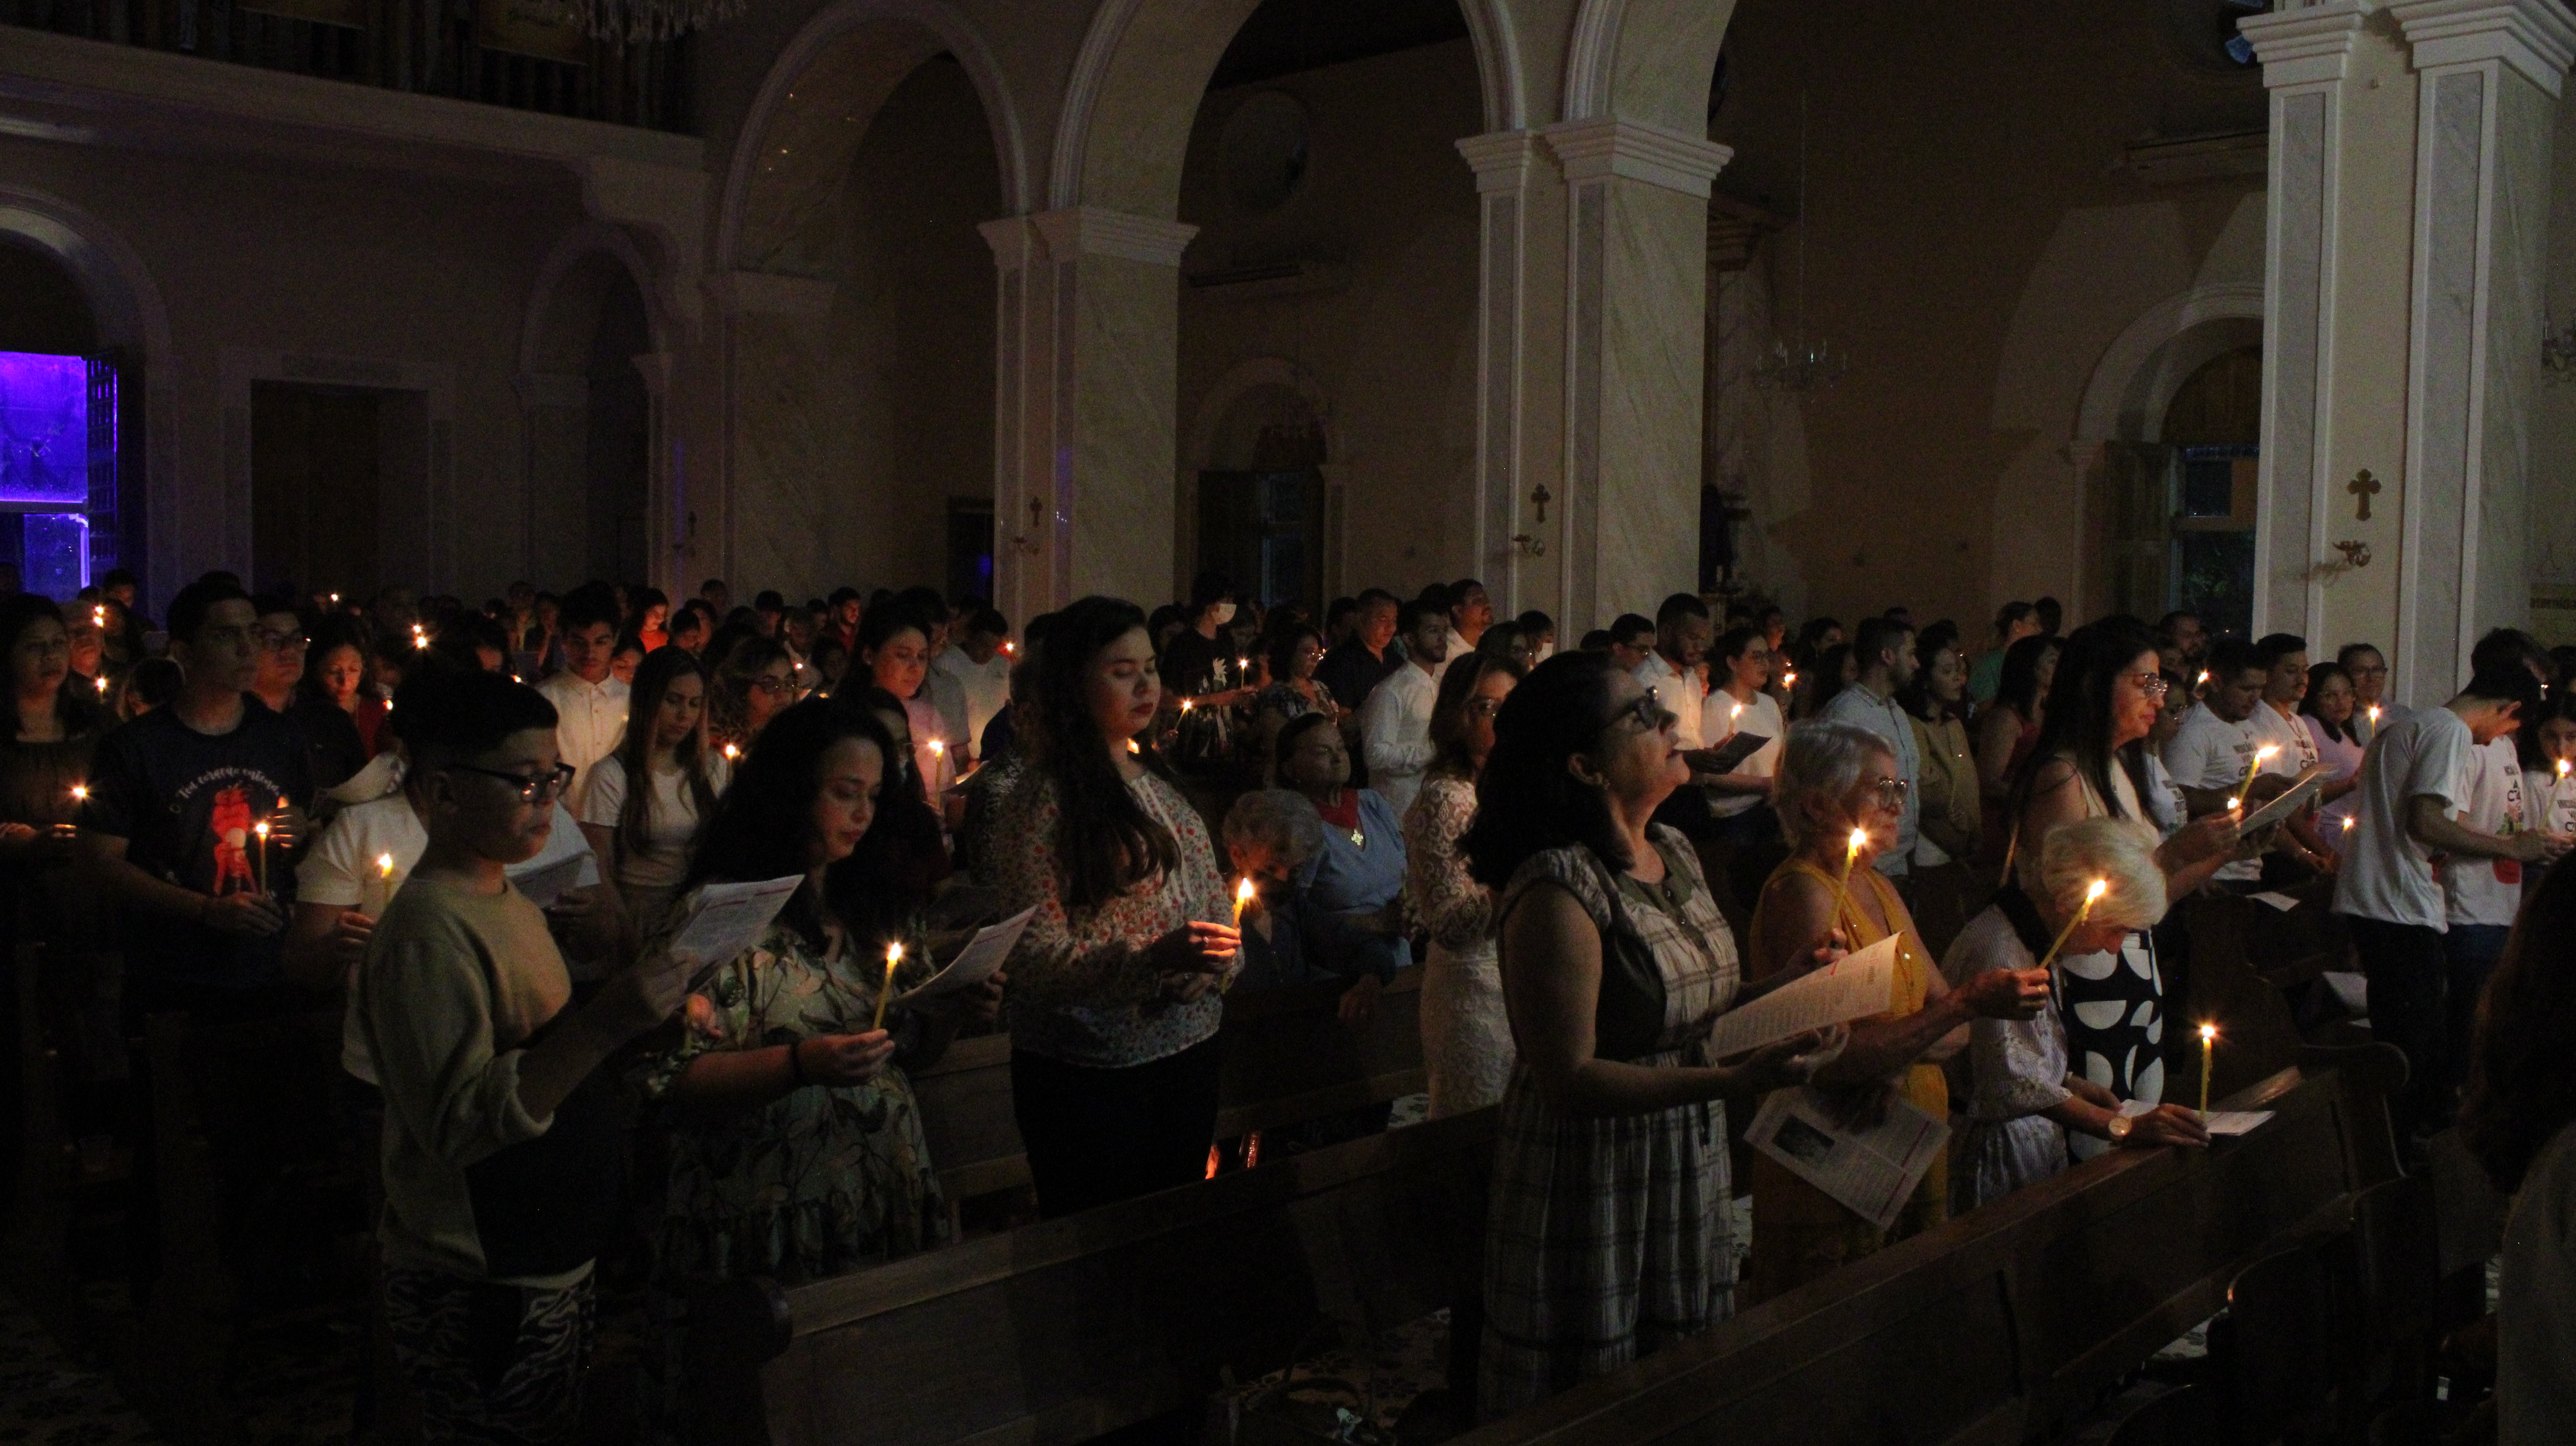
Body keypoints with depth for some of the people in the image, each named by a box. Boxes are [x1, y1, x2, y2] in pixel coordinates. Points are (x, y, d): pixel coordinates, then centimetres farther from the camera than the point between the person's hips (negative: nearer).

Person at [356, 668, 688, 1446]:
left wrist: (638, 1015, 5)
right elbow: (462, 1123, -27)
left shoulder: (506, 900, 10)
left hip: (552, 1272, 9)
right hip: (480, 1300, -9)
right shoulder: (429, 931, -20)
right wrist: (601, 1028, -36)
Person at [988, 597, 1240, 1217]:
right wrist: (1153, 959, -27)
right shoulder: (1043, 804, -11)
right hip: (1091, 1072, -6)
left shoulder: (1158, 783, 11)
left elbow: (1214, 903, 15)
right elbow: (1035, 957, -15)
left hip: (1188, 1049, 7)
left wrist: (1204, 966, -6)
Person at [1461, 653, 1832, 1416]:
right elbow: (1567, 1079, -23)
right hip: (1594, 1190, -8)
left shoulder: (1676, 853, 5)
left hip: (1688, 1172, 8)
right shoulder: (1558, 892, -22)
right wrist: (1736, 1081, -27)